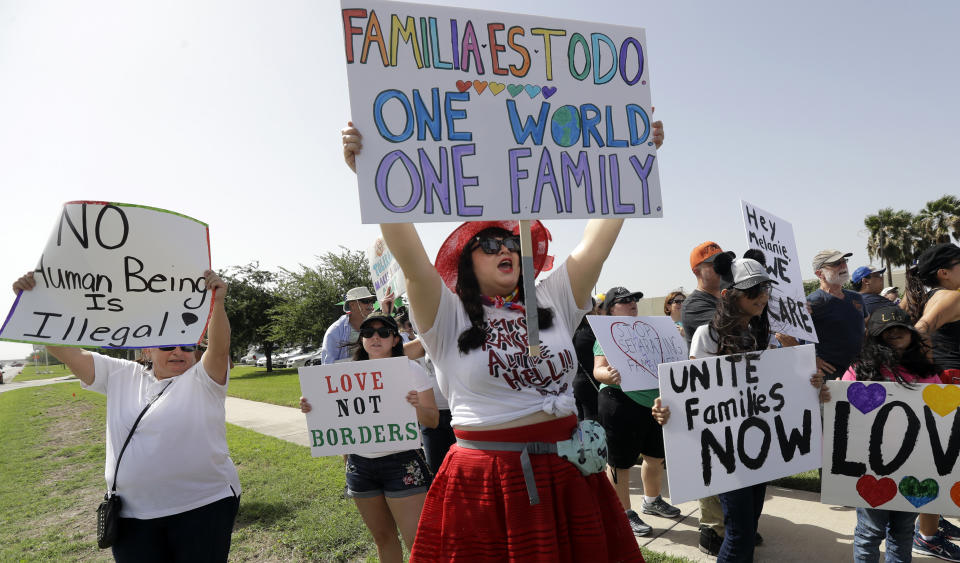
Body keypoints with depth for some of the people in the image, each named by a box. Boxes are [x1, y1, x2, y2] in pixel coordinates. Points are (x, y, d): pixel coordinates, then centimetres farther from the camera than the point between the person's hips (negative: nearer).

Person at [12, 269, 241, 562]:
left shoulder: (202, 379, -4)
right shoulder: (121, 376, 8)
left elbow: (220, 349, -23)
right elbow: (66, 351, 5)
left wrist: (217, 303, -39)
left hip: (203, 508, -3)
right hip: (134, 516, 3)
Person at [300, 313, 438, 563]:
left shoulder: (410, 369, -4)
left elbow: (433, 421, -5)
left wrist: (418, 406, -26)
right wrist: (313, 408, -8)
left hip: (401, 462, -4)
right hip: (360, 464, 4)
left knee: (418, 542, -8)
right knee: (383, 537, 15)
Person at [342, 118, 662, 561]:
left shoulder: (554, 303, 9)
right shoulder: (449, 317, -2)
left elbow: (598, 238, 5)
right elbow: (409, 255, -15)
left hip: (566, 477, 4)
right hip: (484, 484, -3)